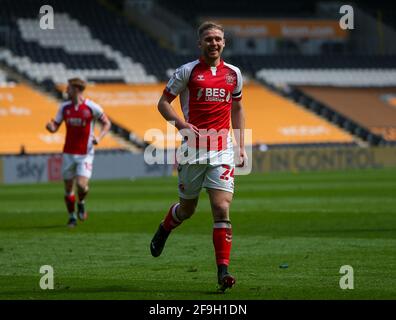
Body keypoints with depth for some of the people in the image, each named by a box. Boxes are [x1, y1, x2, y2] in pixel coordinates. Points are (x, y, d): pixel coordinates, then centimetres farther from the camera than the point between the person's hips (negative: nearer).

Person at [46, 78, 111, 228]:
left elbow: (107, 123, 1)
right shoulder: (64, 107, 4)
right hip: (68, 153, 4)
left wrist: (99, 137, -16)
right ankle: (72, 216, 21)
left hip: (85, 153, -4)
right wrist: (50, 126, -18)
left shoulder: (92, 107, -8)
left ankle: (81, 204, 15)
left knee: (81, 184, -18)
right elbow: (55, 126, 6)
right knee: (68, 187, 3)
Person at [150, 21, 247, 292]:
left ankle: (223, 271, -12)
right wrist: (182, 124, -15)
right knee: (187, 209, 11)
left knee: (222, 209, -11)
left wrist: (241, 146, 15)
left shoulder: (233, 73, 9)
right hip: (193, 150, -2)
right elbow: (163, 102, 2)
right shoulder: (187, 71, -2)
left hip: (223, 151, 2)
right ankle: (164, 230, 45)